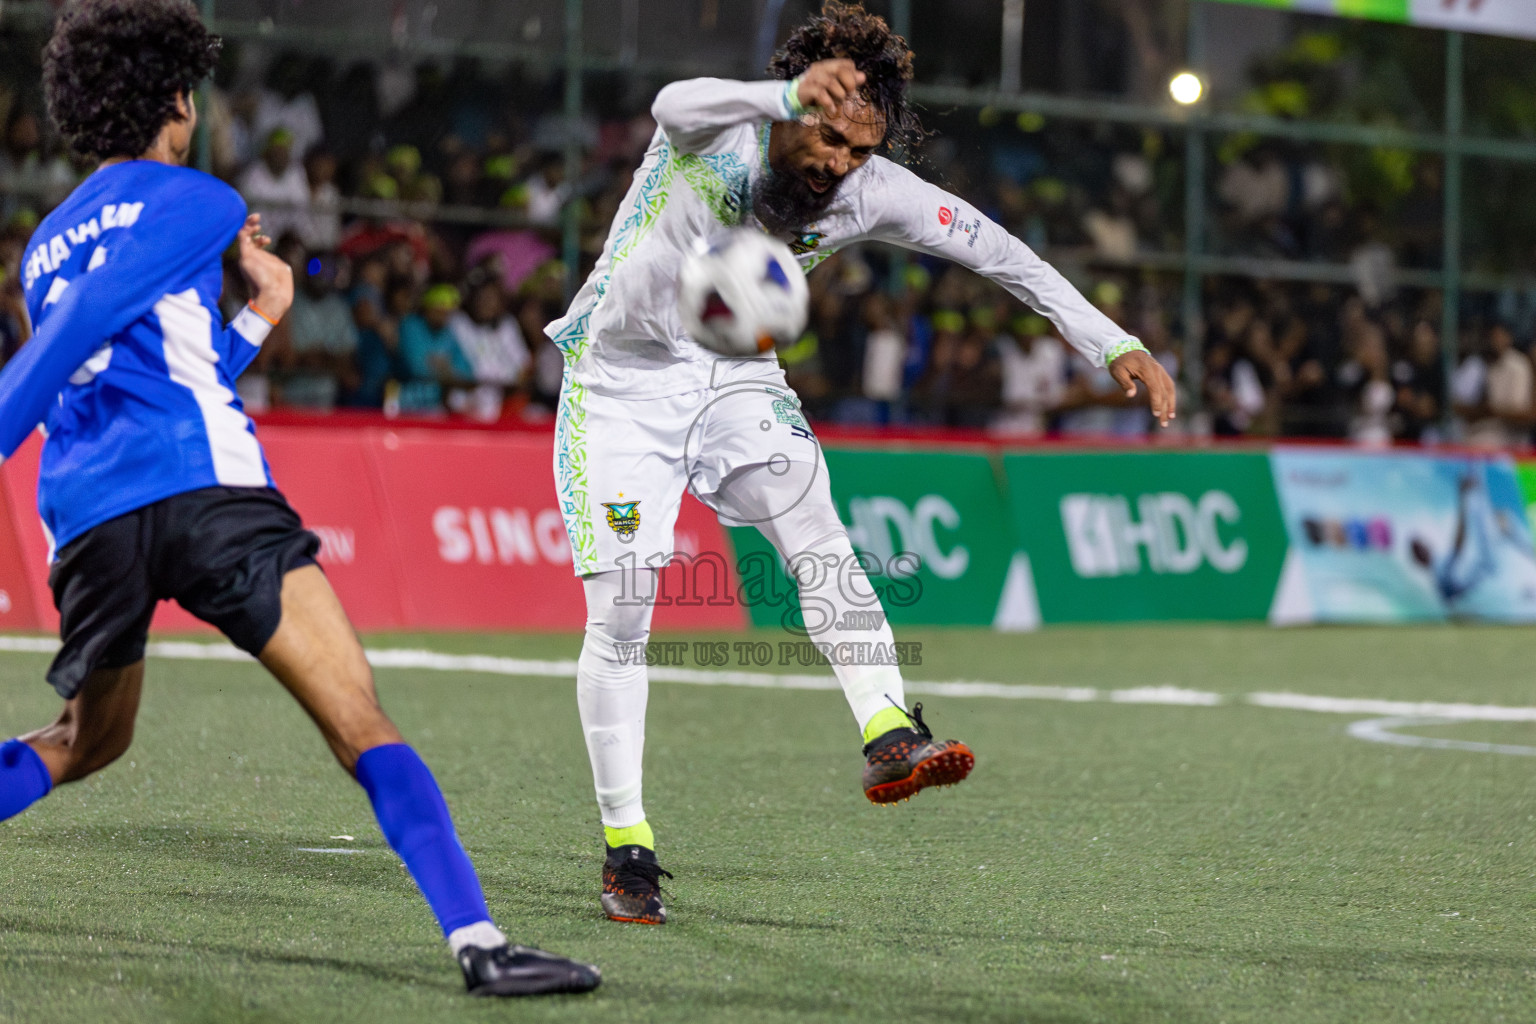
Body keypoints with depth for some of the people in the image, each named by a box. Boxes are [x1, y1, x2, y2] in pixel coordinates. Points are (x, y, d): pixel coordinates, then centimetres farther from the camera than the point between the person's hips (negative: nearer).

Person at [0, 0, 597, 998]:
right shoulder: (191, 202, 6)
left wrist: (257, 319, 36)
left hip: (86, 516, 7)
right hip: (207, 491, -7)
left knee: (86, 740, 26)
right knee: (358, 716, -10)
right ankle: (479, 942, -21)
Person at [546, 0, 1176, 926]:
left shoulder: (868, 191, -12)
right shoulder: (720, 132, -24)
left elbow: (996, 252, -9)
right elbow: (677, 105, -49)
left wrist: (1116, 345, -17)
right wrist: (794, 97, -69)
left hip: (735, 372, 4)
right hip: (623, 372, -3)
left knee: (816, 529, -23)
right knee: (620, 611, -9)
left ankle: (890, 738, -33)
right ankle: (626, 847, 0)